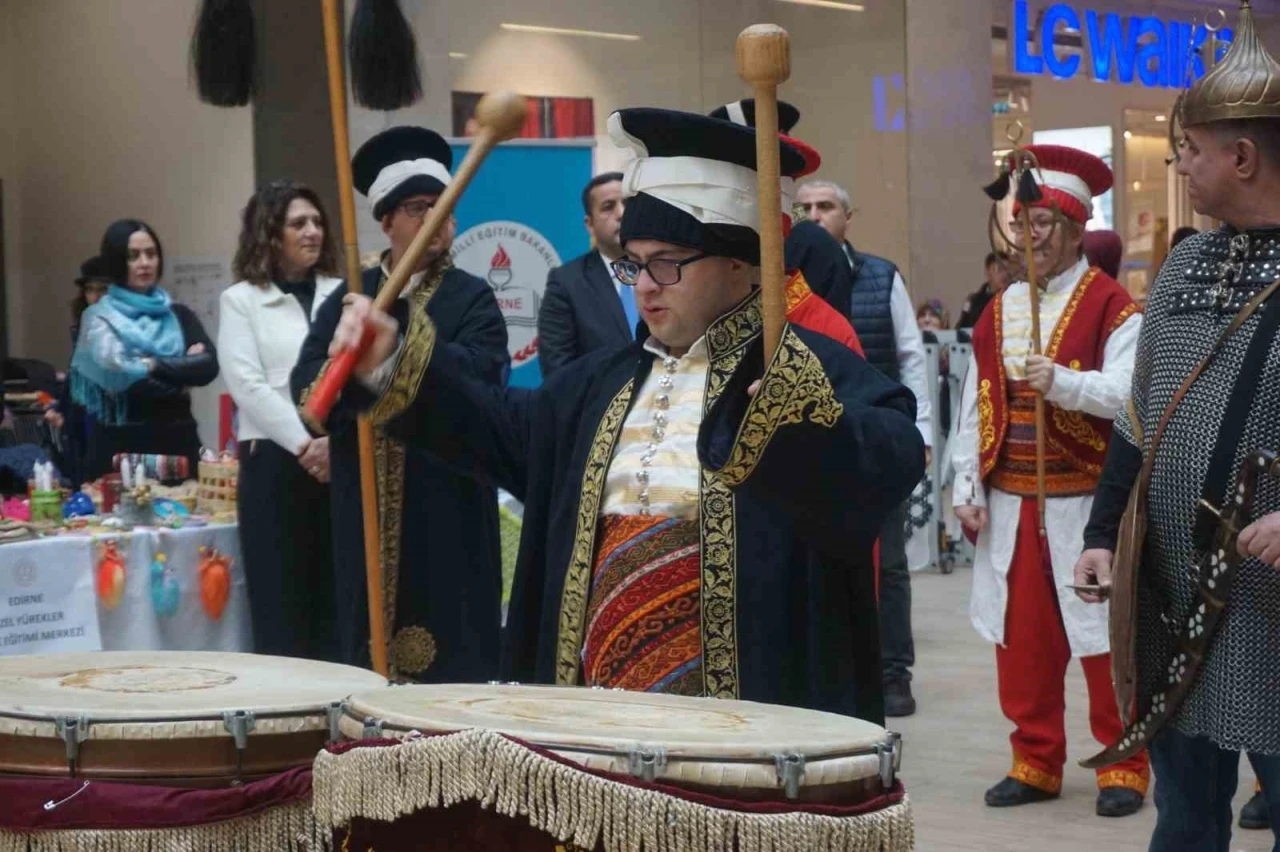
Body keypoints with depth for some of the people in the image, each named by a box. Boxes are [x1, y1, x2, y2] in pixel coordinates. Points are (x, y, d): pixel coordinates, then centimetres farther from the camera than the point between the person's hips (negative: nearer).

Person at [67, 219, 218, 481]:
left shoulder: (178, 315, 12)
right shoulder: (99, 317, 1)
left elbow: (209, 366, -3)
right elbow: (120, 374, -13)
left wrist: (153, 365, -8)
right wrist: (182, 369, -4)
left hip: (177, 441, 3)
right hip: (120, 445, -3)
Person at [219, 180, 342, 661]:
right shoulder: (241, 300, 7)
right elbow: (247, 385, -4)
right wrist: (305, 444, -13)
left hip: (343, 460, 2)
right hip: (274, 461, -2)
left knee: (338, 603, 2)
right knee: (279, 604, -2)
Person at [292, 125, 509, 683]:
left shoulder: (473, 299, 4)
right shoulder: (348, 299, 11)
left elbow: (477, 372, -15)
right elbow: (307, 386, -1)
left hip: (448, 516, -3)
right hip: (367, 514, 3)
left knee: (453, 667, -2)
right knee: (367, 658, 6)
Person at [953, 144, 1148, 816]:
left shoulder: (1111, 306, -4)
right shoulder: (999, 310, 12)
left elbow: (1127, 393, -17)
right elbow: (974, 408, 11)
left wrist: (1062, 382, -32)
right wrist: (967, 489, 5)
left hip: (1085, 502, -5)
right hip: (1009, 502, 5)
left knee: (1101, 638, 0)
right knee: (1021, 640, 8)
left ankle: (1124, 767, 11)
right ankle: (1036, 762, 20)